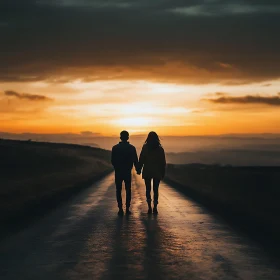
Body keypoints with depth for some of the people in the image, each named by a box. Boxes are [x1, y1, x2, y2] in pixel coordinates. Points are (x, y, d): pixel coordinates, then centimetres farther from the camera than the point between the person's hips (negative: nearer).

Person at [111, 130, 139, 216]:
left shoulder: (115, 148, -5)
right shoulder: (132, 148, -4)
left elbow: (112, 161, -2)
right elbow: (135, 160, -2)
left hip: (118, 172, 0)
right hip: (128, 172, 0)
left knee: (118, 191, 6)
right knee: (128, 190, 9)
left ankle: (120, 209, 1)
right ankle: (127, 209, 5)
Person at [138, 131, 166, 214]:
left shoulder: (145, 147, -6)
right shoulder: (160, 148, -2)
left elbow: (141, 159, -5)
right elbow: (163, 162, 0)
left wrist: (139, 169, 2)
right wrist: (163, 172, 7)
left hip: (147, 172, -1)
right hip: (157, 172, 1)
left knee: (148, 189, 8)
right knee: (155, 189, 8)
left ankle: (149, 207, -3)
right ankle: (155, 207, 3)